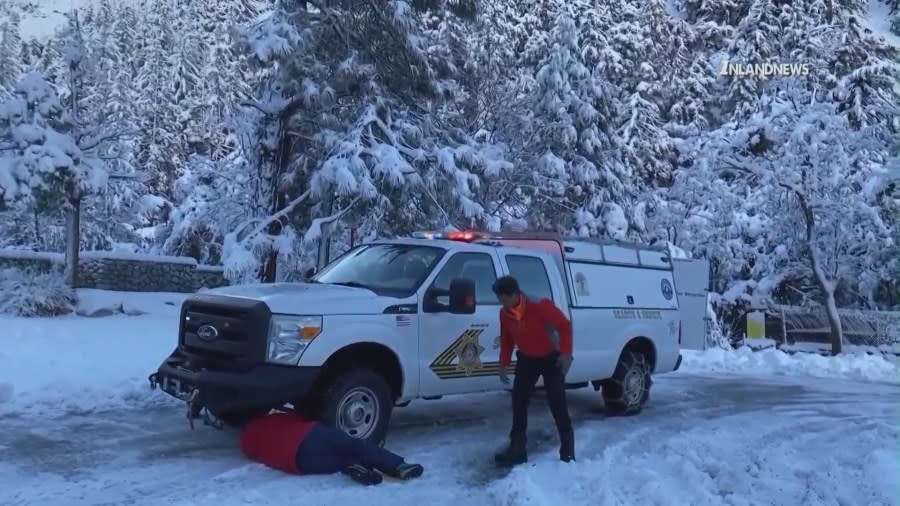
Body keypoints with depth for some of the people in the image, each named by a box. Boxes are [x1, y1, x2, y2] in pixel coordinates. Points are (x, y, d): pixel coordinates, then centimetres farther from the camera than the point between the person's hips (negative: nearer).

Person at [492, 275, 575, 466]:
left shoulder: (540, 305, -28)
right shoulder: (505, 314, -9)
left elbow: (564, 325, -21)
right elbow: (506, 339, 6)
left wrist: (566, 353, -25)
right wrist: (503, 364, 2)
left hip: (551, 358, -5)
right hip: (526, 359, 6)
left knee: (557, 403, -9)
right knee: (518, 401, 0)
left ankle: (567, 450, 5)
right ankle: (517, 449, 7)